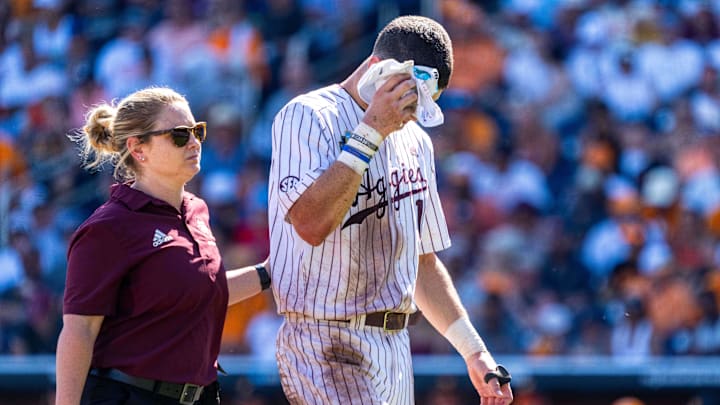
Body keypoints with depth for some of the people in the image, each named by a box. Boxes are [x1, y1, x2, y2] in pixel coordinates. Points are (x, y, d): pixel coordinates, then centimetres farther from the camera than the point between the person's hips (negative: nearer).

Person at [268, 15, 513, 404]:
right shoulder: (308, 117, -6)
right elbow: (312, 223, -22)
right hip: (327, 344, -8)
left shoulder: (414, 141, 17)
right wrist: (370, 132, -19)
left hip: (396, 343, 8)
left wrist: (474, 351, 19)